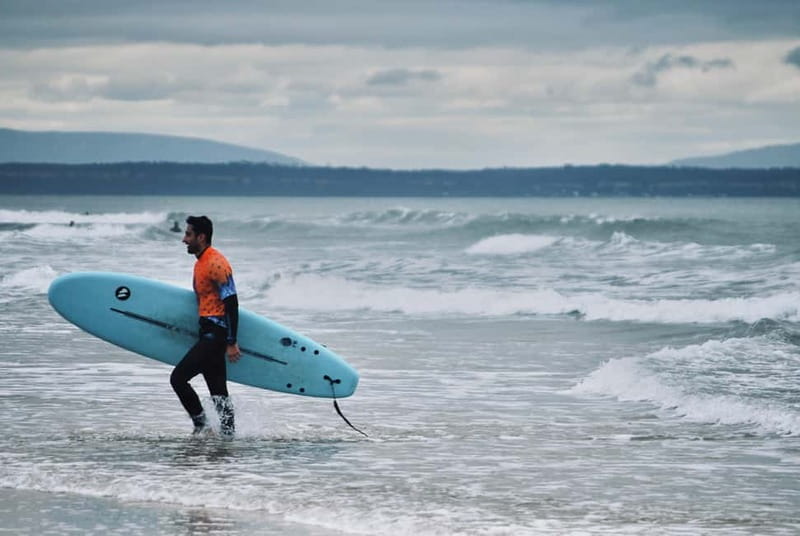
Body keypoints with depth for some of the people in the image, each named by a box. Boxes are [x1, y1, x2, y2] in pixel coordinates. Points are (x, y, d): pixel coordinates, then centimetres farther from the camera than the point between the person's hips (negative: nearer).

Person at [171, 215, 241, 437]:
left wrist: (231, 343, -20)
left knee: (178, 378, -12)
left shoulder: (216, 264, -14)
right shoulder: (200, 263, 16)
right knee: (218, 391, 9)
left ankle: (201, 425, -4)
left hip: (215, 333, -10)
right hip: (208, 332, 10)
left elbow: (231, 303, -18)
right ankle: (228, 433, 11)